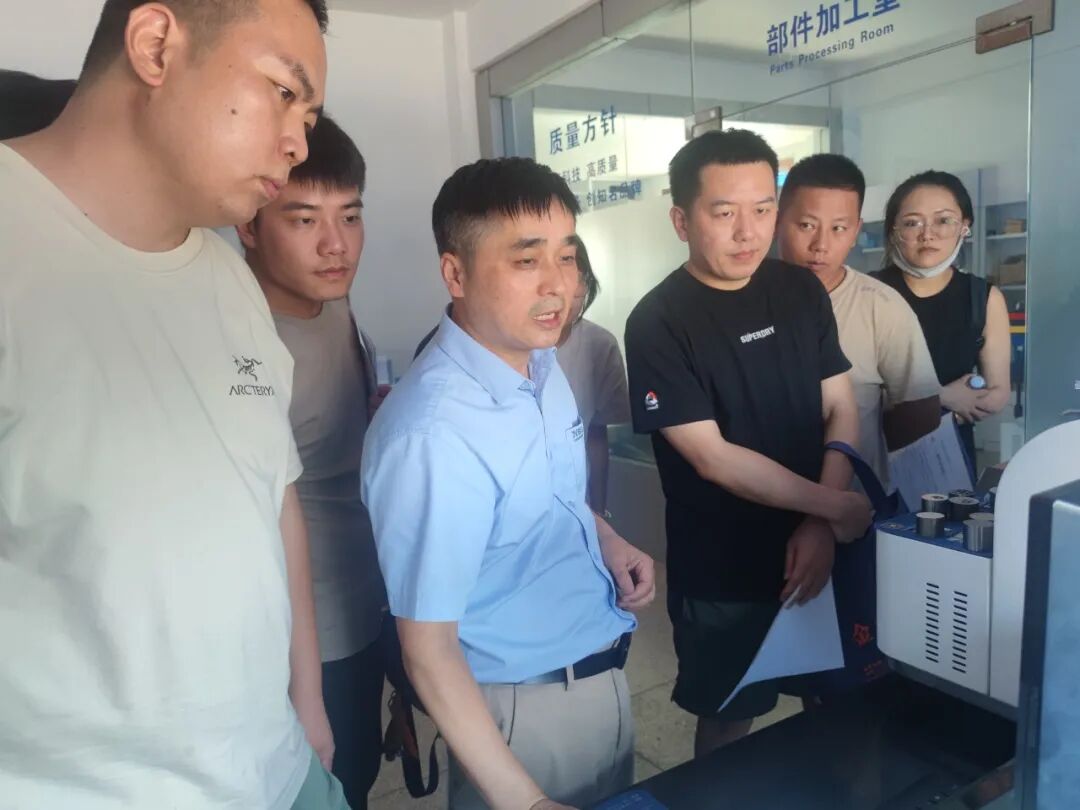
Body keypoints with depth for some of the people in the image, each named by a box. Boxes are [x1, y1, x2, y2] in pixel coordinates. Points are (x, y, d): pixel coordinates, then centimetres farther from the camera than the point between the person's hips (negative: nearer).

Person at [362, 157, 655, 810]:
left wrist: (608, 541, -5)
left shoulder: (542, 361, -5)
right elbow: (428, 653, -24)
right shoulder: (434, 433, -31)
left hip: (604, 676, 8)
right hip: (529, 705, -8)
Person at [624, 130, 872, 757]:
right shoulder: (658, 324, -16)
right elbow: (712, 458, -18)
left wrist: (821, 526, -12)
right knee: (729, 726, 14)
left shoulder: (802, 292, 0)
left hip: (816, 549, 5)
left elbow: (841, 410, 1)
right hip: (724, 573, -4)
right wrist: (836, 507, -16)